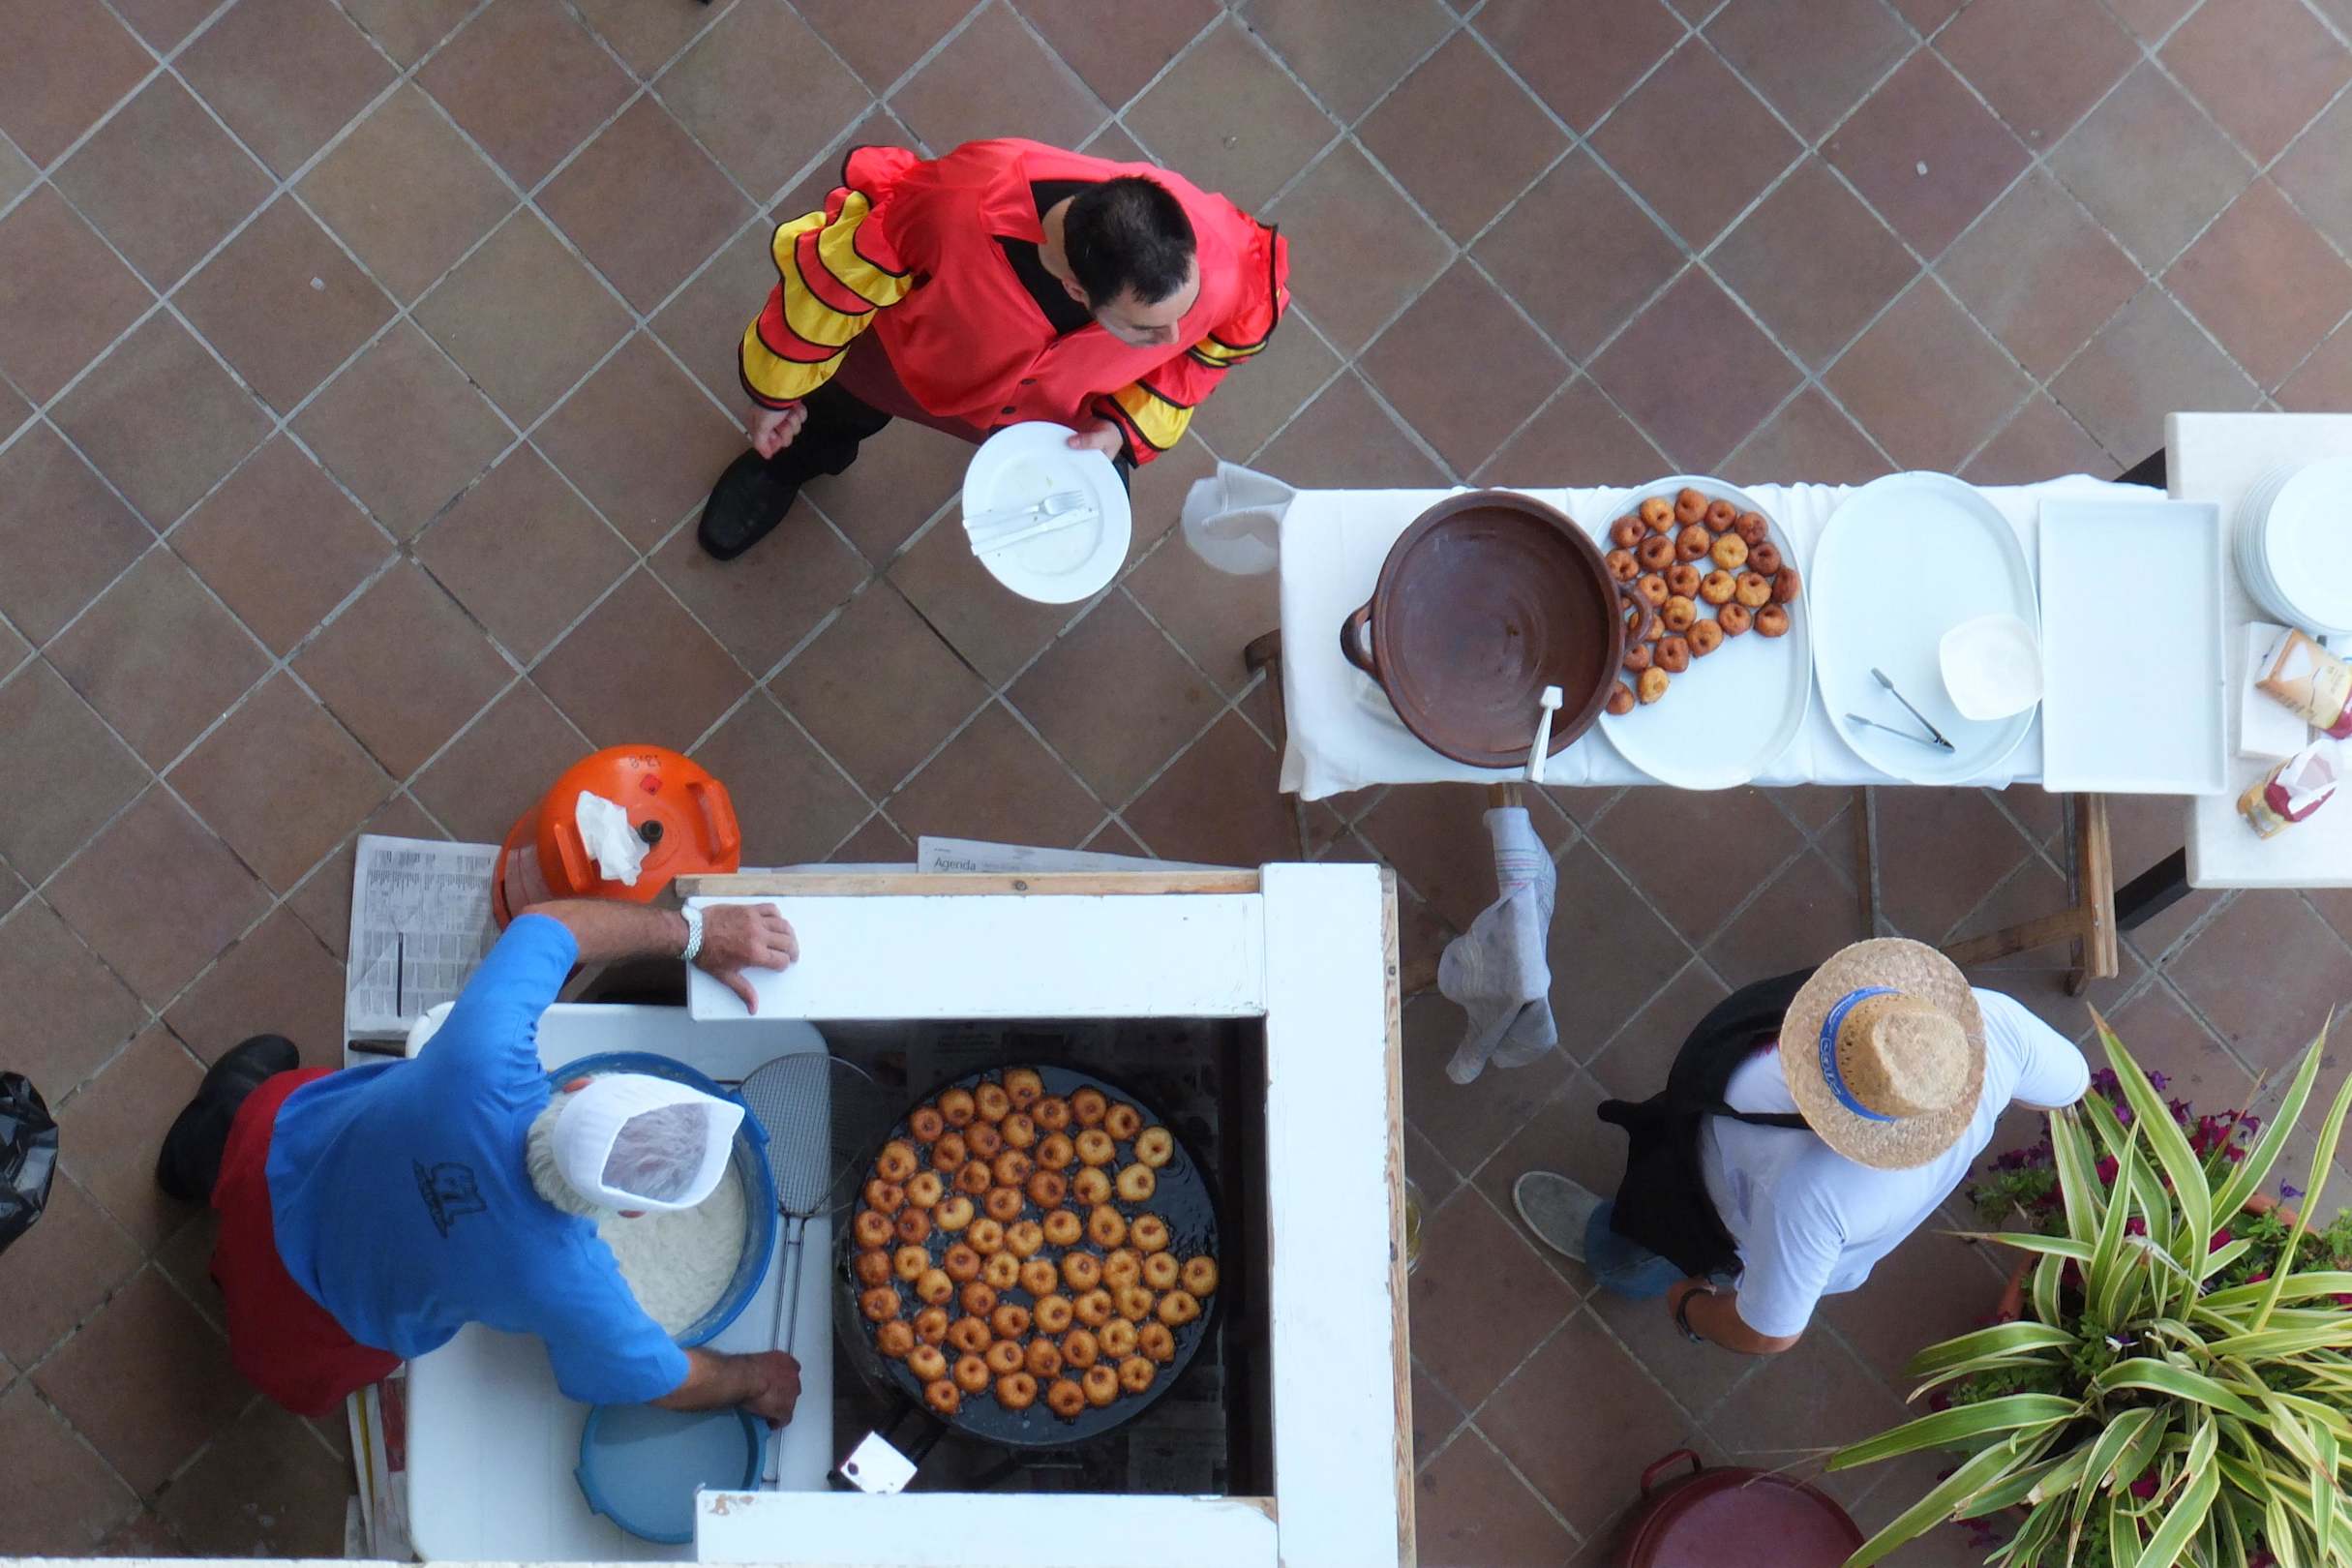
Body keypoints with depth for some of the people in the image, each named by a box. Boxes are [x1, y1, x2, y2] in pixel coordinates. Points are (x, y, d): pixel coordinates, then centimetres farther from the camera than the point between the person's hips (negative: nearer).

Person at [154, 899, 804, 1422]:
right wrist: (757, 1381, 1)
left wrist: (694, 931, -14)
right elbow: (663, 1380, -18)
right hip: (310, 1306, -3)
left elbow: (549, 921, -21)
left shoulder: (483, 1063, -40)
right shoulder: (571, 1291, -41)